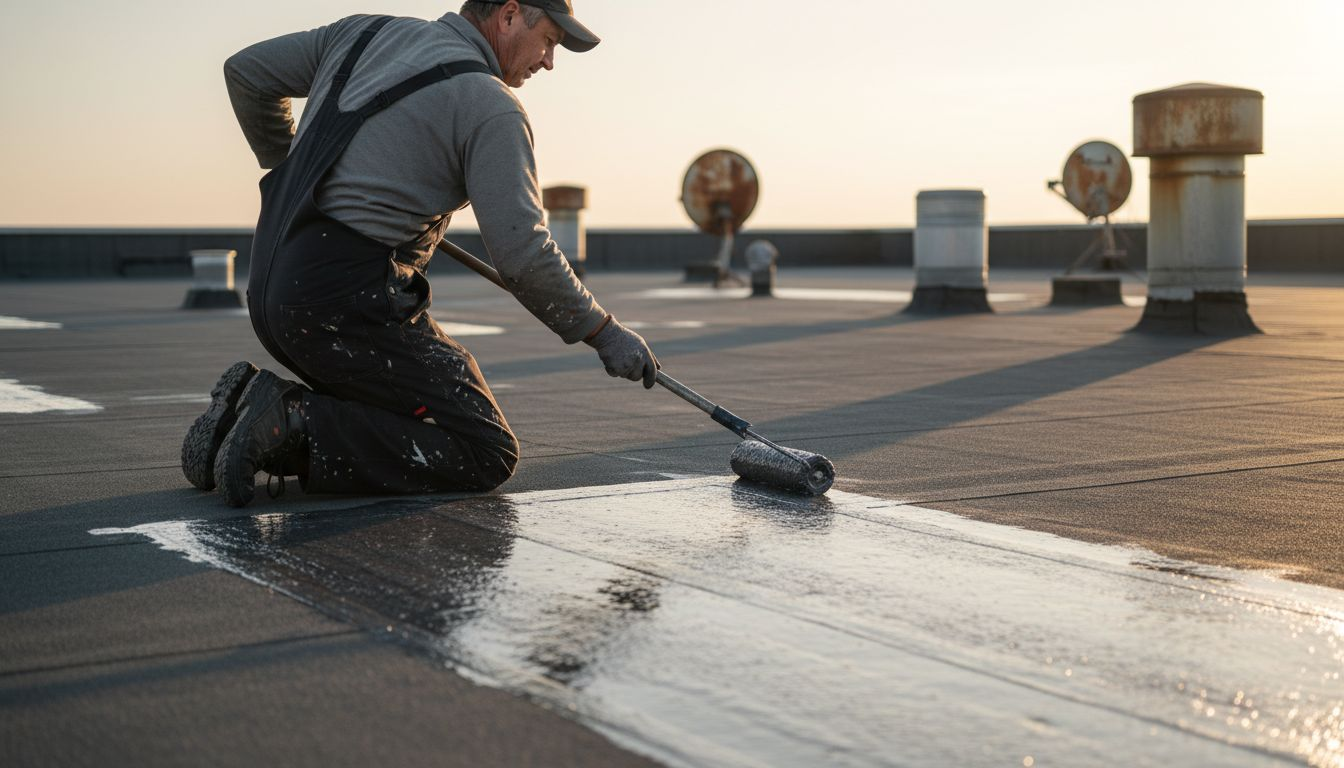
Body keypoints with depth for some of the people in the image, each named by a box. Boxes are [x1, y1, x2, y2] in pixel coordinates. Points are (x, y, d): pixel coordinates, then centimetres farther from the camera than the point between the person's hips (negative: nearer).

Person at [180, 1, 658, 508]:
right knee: (486, 455, -5)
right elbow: (522, 253, -12)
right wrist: (604, 332, 0)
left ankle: (257, 406, 3)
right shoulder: (491, 106, -7)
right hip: (349, 302, -9)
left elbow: (246, 72, 24)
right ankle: (294, 428, -16)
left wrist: (296, 178, 34)